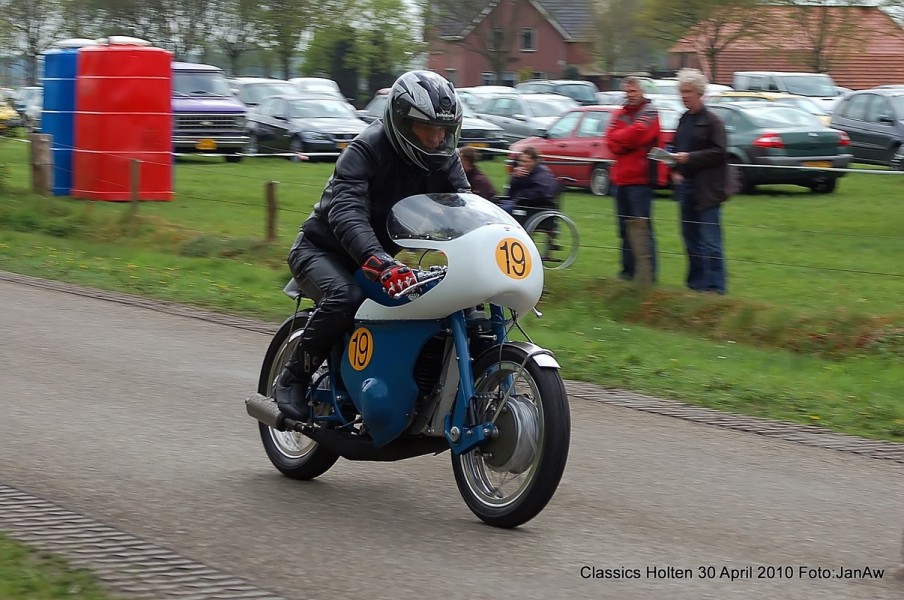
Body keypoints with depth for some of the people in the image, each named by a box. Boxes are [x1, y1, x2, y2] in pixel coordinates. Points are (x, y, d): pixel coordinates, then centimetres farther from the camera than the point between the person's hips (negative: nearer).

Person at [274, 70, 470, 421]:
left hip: (381, 256, 6)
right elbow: (347, 213, -39)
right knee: (345, 296, -37)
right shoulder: (366, 151, -25)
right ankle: (292, 379, -19)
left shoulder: (443, 160, -4)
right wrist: (380, 264, -57)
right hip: (321, 250, -6)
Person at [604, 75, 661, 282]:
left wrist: (619, 139, -4)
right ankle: (628, 271, 20)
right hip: (621, 178, 7)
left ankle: (648, 273, -9)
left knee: (643, 228, -9)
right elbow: (611, 139, 3)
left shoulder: (649, 112, -1)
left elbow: (637, 134, -18)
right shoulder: (620, 114, 17)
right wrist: (627, 140, -13)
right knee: (624, 228, 12)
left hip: (640, 179, -7)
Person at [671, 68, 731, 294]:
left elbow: (719, 152, -14)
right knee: (691, 239, 13)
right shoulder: (683, 120, 15)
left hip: (706, 190, -8)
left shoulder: (712, 121, -8)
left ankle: (715, 287, -7)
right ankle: (695, 284, 21)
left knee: (710, 241, -8)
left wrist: (689, 158, -18)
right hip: (685, 186, 8)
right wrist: (675, 171, 3)